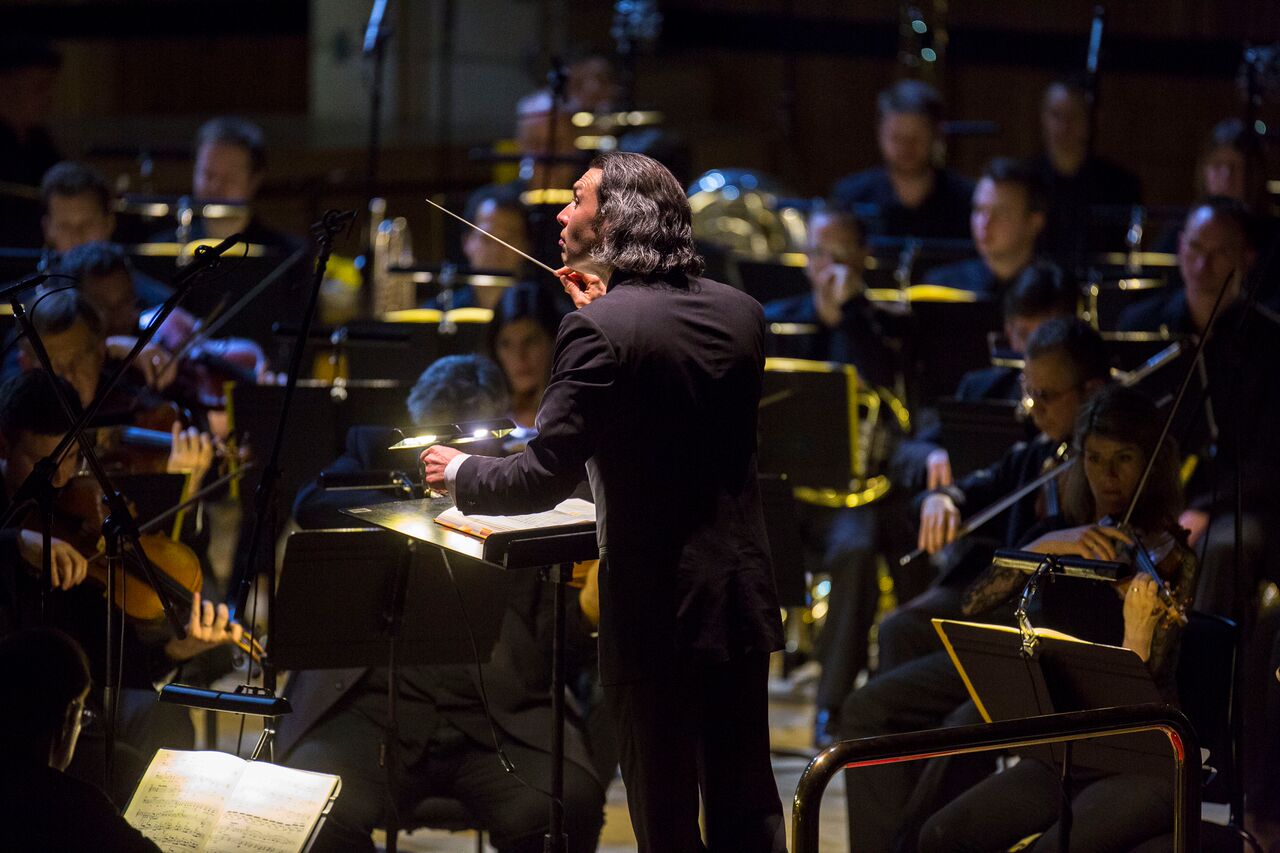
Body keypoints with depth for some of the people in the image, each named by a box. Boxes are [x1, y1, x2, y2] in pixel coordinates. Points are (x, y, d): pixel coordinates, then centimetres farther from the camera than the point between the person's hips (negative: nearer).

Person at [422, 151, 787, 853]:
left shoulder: (600, 330, -16)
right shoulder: (740, 312, 4)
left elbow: (545, 477, -17)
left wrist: (460, 474, 2)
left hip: (655, 611, -6)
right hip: (742, 601, 6)